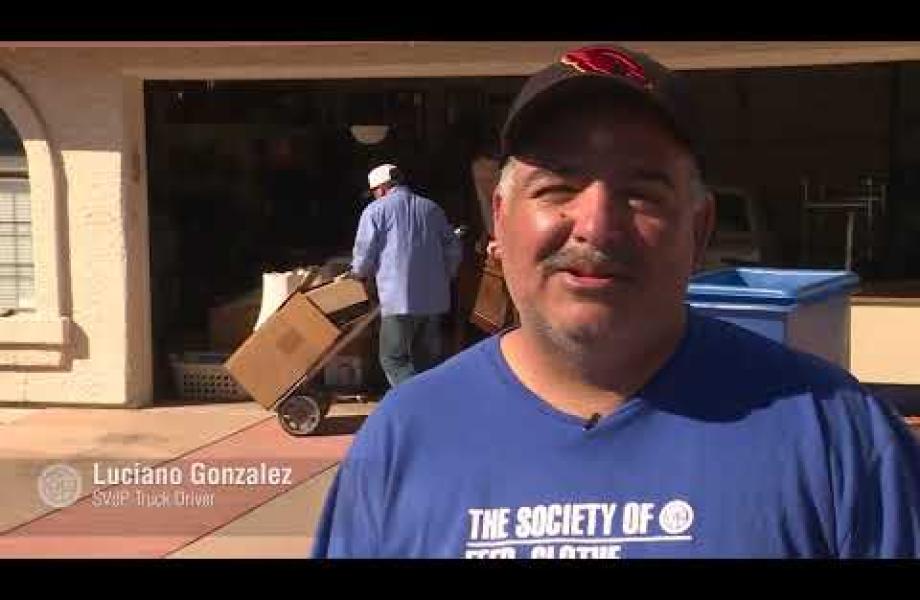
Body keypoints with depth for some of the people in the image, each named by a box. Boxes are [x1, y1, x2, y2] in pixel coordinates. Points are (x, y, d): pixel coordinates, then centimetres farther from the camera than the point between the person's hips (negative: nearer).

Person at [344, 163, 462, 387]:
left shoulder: (376, 210, 0)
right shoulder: (432, 208, 13)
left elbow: (364, 256, -1)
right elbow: (454, 249, 14)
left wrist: (357, 274, 19)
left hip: (399, 299, -5)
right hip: (435, 299, 5)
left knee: (394, 360, -1)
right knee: (428, 360, 13)